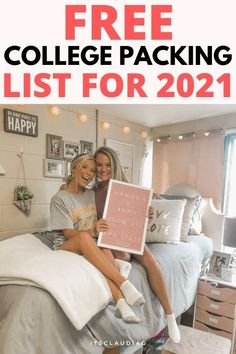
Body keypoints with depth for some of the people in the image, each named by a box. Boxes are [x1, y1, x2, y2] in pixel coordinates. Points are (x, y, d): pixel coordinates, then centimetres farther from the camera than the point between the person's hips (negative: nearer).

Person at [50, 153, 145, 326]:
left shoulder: (92, 195, 8)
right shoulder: (59, 198, -7)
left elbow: (103, 224, 9)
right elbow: (68, 233, -13)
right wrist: (92, 232, -35)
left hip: (90, 247, 4)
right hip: (67, 246, -3)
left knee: (105, 251, -32)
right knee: (84, 237, -38)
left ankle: (121, 301, -40)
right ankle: (123, 283, -39)